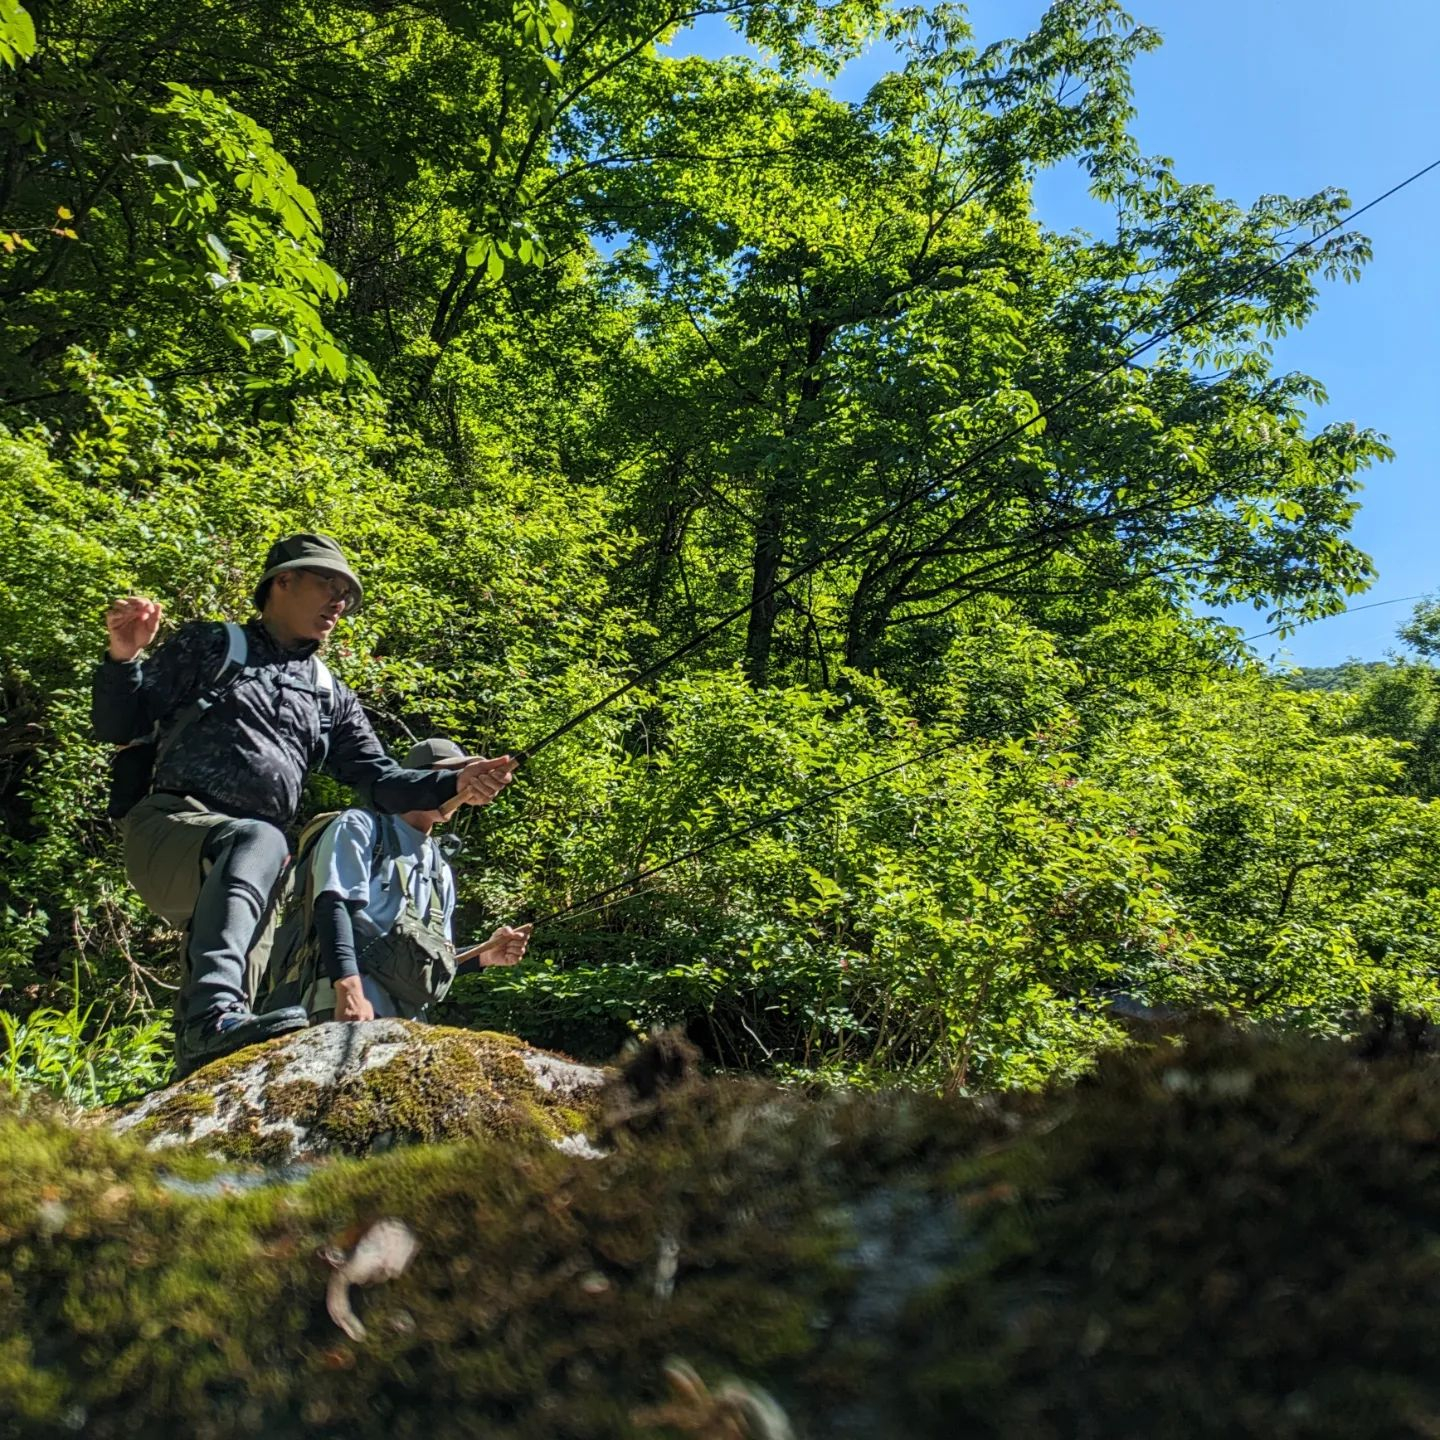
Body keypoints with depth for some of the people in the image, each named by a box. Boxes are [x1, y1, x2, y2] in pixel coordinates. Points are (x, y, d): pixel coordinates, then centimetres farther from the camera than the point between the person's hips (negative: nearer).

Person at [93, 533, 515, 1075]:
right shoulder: (211, 645, 13)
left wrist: (453, 785, 0)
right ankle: (214, 1010, -51)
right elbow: (117, 726, 10)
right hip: (171, 825, -6)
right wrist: (123, 658, -11)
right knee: (259, 840, -38)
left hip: (241, 868, 6)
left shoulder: (329, 697, 25)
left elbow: (378, 778, 18)